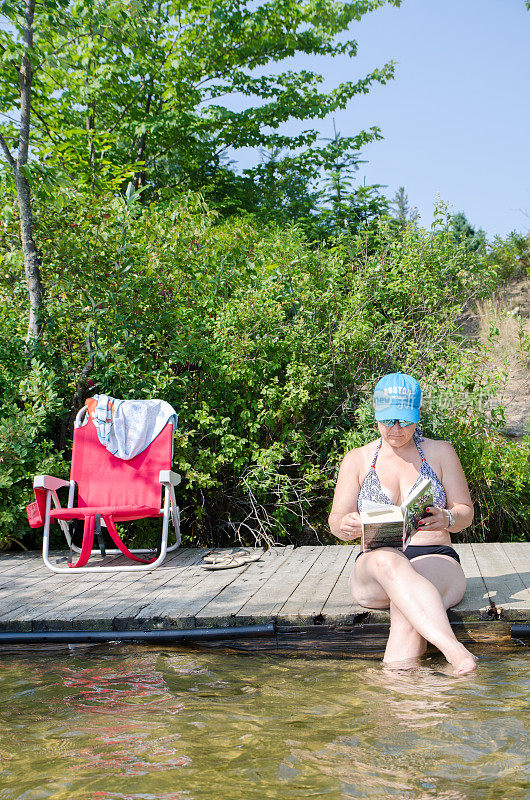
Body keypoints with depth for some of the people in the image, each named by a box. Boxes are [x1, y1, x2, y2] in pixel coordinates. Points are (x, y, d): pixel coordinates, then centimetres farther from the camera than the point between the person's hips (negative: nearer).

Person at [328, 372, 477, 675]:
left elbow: (466, 511, 11)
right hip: (372, 570, 0)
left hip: (436, 561, 0)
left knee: (405, 605, -38)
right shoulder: (357, 460, 14)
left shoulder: (440, 453, 13)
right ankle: (454, 651, -55)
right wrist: (346, 526, -17)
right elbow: (336, 522, 10)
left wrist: (447, 519, -16)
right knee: (387, 562, -40)